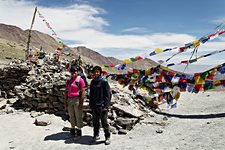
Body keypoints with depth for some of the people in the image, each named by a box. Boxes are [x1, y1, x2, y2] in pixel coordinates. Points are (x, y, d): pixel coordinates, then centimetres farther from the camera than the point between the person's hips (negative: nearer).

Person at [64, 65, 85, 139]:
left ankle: (79, 130, 13)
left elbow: (82, 92, -10)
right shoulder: (69, 80, 10)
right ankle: (73, 128, 24)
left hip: (77, 100, -5)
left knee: (78, 116, 2)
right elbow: (67, 91, 14)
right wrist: (65, 101, 9)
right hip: (69, 100, 6)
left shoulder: (80, 80, -7)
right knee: (71, 116, 12)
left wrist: (81, 102, -14)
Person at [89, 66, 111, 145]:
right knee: (95, 122, 14)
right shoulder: (93, 82, 10)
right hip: (94, 106, 5)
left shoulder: (104, 82, -6)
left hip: (102, 106, -5)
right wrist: (90, 104, 11)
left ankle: (107, 137, 11)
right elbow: (91, 94, 15)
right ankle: (96, 135, 28)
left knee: (104, 122, 0)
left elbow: (108, 95, -8)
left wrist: (106, 106, -14)